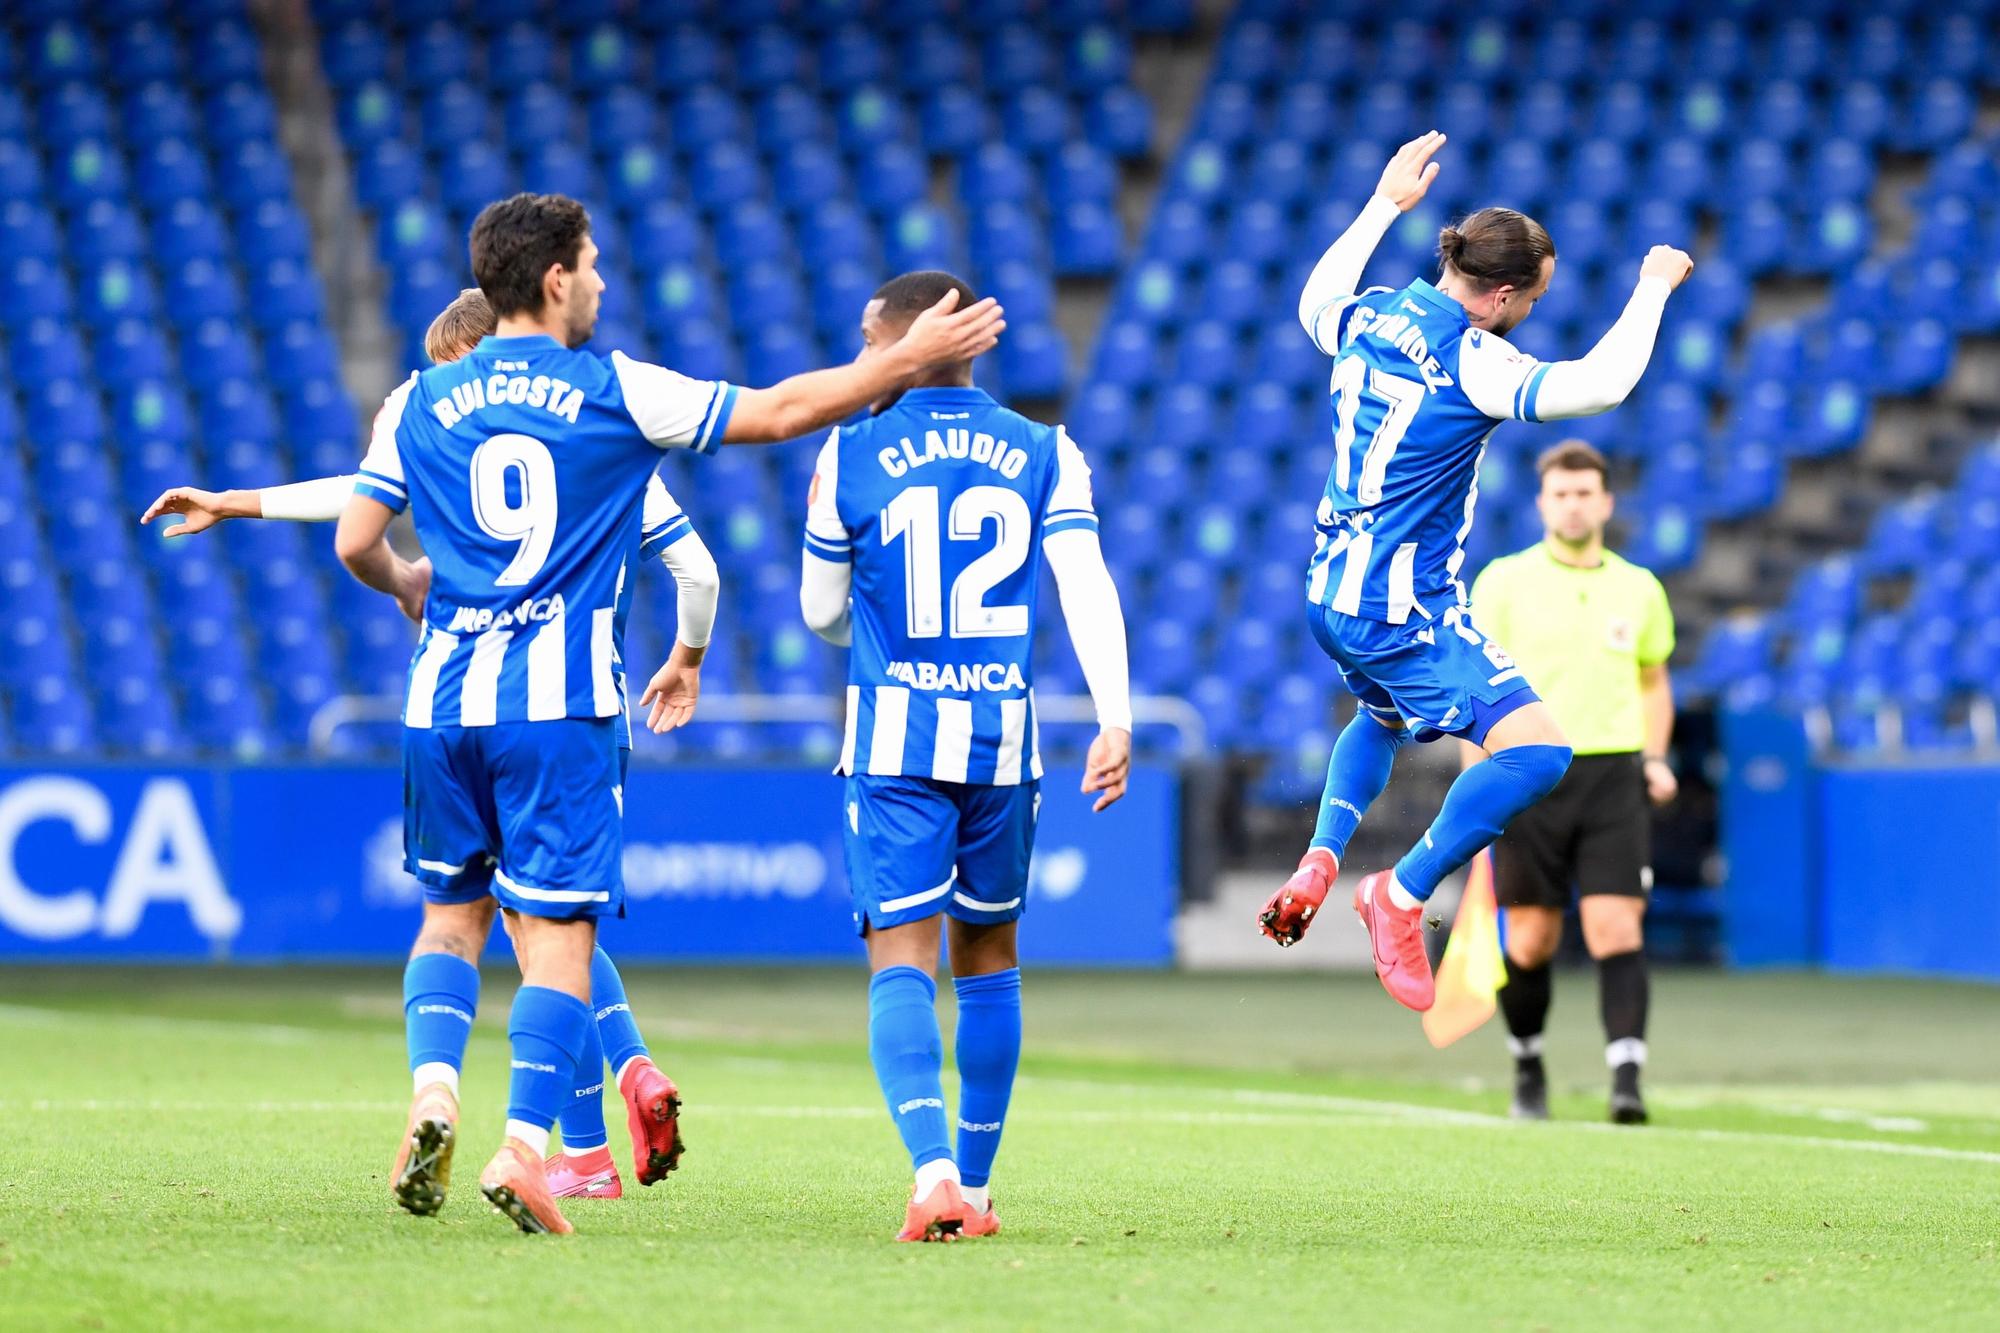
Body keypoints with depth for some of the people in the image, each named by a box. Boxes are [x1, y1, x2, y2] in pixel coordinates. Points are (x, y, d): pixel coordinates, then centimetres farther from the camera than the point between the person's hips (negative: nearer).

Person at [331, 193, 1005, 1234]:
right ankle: (524, 1143, -18)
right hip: (558, 702, -3)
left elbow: (353, 543, 7)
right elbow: (777, 411, 1)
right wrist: (908, 363, 11)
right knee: (557, 939, -3)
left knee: (452, 913, 21)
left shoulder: (419, 403, 7)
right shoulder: (614, 393, -1)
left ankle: (436, 1087, 0)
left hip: (444, 698, 3)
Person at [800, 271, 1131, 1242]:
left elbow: (822, 615, 10)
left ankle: (935, 1172, -26)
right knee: (988, 959, 16)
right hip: (1004, 737, 3)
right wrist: (1115, 720, -11)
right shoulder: (1044, 454, 6)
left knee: (900, 961, -6)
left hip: (894, 735, -3)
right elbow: (1087, 587, -7)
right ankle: (975, 1188, 19)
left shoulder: (851, 455, 0)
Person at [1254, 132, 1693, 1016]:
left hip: (1333, 596, 9)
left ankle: (1320, 861, 18)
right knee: (1536, 751, -12)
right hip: (1406, 614, -9)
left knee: (1386, 715, 37)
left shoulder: (1369, 317, 2)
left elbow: (1315, 302, 27)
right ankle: (1403, 894, -10)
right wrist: (1653, 287, -17)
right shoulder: (1470, 364, -21)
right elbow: (1599, 384, -30)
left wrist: (1386, 203, 32)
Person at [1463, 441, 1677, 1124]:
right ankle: (1528, 1071, 27)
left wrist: (1655, 758, 6)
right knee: (1531, 941, 4)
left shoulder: (1639, 590, 9)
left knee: (1616, 929, -13)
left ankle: (1626, 1080, -19)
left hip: (1613, 777, 1)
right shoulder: (1504, 581, 1)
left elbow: (1654, 681, 22)